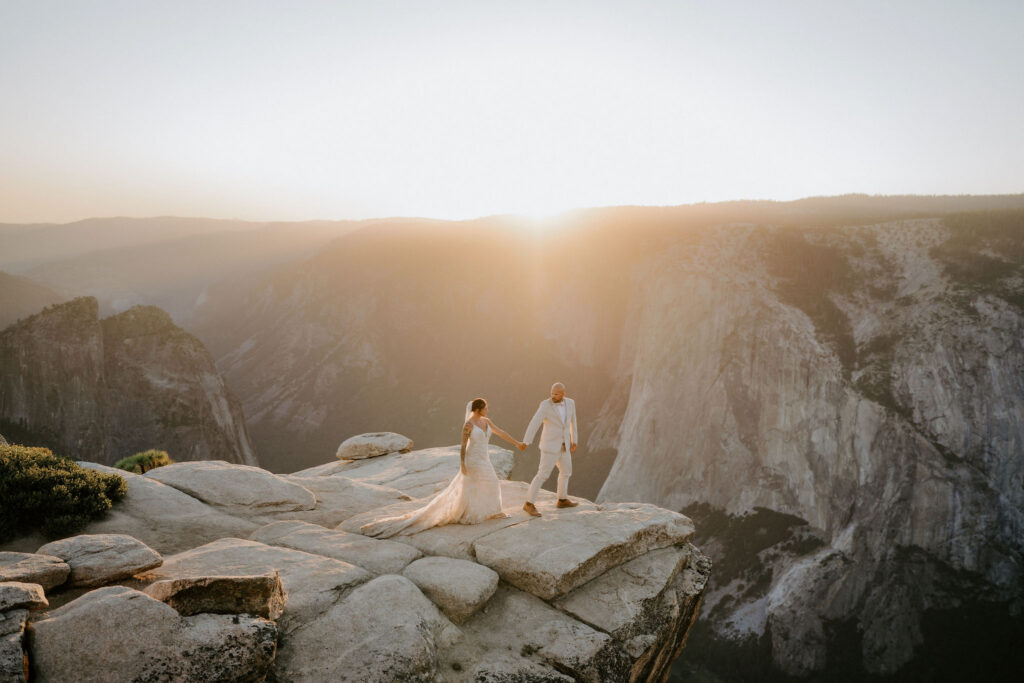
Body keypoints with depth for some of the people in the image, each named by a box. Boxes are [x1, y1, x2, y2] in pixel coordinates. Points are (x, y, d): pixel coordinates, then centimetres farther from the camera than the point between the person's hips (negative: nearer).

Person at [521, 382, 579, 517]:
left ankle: (562, 500, 36)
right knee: (543, 475, -6)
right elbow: (534, 424, -25)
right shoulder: (545, 405, -18)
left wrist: (574, 441, 20)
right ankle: (529, 504, 3)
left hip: (563, 445, 7)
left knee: (566, 471, 19)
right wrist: (525, 442, -33)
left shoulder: (570, 403, 1)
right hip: (550, 446, -7)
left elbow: (572, 422, 14)